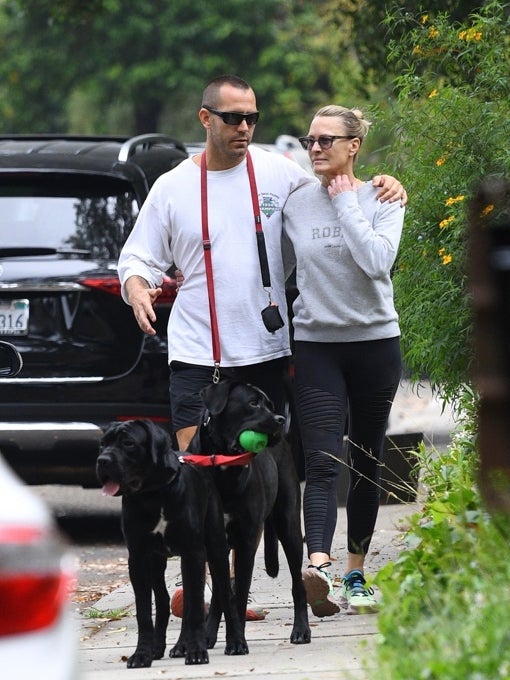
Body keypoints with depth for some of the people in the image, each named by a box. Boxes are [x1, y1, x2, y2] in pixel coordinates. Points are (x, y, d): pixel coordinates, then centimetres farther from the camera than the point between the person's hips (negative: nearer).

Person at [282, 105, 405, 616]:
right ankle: (318, 569, -31)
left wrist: (346, 204, -14)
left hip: (375, 342, 0)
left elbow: (377, 260, -20)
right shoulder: (295, 206, 4)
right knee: (321, 463, -15)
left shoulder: (381, 200, -2)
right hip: (315, 345, 0)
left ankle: (355, 574, 20)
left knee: (366, 463, 8)